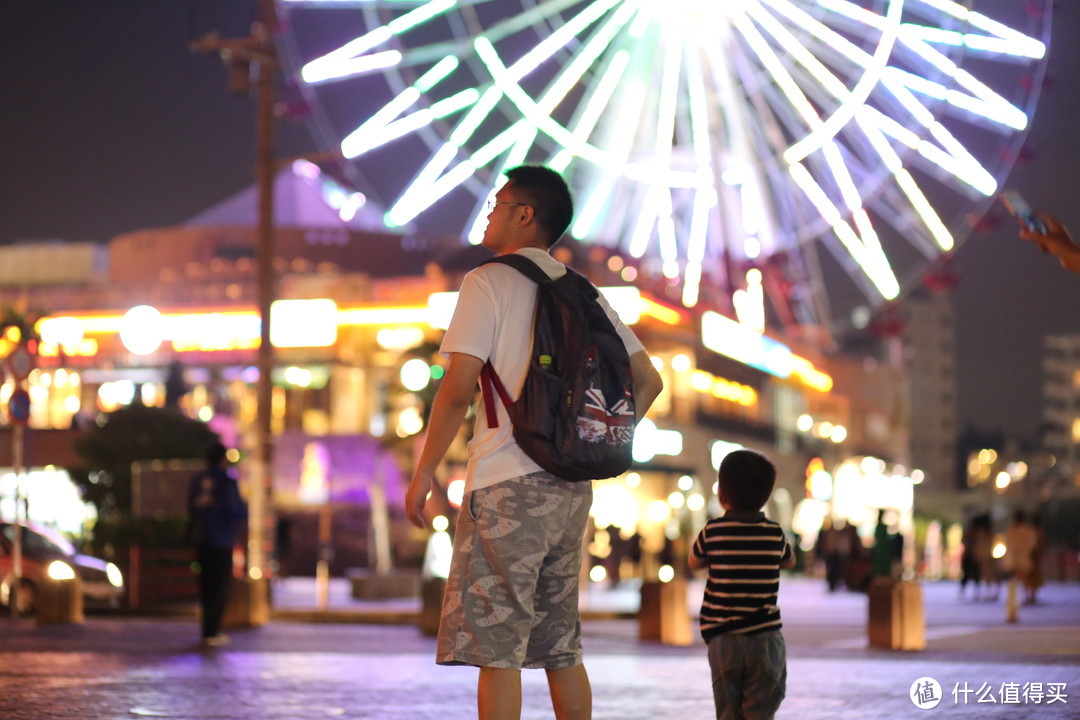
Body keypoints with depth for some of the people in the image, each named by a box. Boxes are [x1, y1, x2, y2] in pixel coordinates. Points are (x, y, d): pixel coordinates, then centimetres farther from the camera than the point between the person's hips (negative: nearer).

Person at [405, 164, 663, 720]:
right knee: (561, 647, 12)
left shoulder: (489, 282, -4)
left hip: (508, 481, -7)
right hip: (572, 487, 7)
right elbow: (647, 381, 16)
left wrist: (424, 472, -5)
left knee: (496, 647, -6)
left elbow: (457, 390, -12)